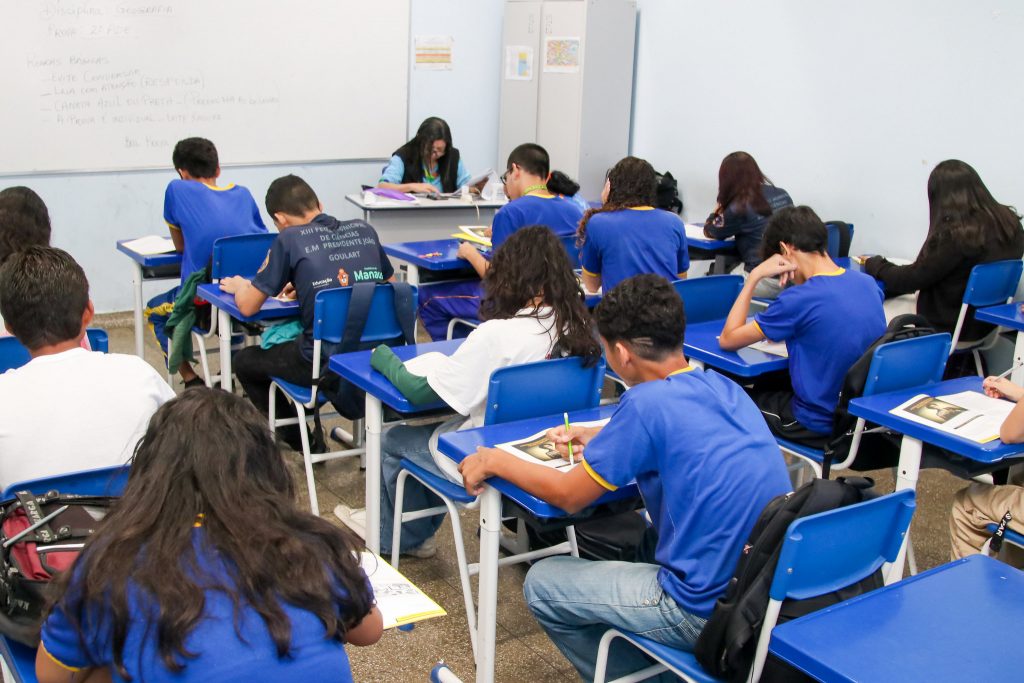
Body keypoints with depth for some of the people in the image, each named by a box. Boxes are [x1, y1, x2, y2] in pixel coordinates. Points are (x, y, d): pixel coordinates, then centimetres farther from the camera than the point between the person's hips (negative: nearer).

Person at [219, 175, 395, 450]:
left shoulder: (289, 239, -6)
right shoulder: (365, 230, 7)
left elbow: (248, 306, -2)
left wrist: (239, 286, 23)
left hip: (325, 366, -6)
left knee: (243, 362, 23)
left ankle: (301, 441, 30)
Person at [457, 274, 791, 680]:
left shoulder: (648, 402, -19)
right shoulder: (721, 386, 2)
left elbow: (569, 496, -9)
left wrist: (496, 461, 4)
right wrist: (602, 439, 23)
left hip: (710, 609, -8)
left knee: (541, 585, 8)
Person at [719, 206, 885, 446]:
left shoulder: (799, 300, -24)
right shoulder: (868, 284, -3)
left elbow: (727, 340, -13)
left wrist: (754, 276, -11)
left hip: (821, 426, -7)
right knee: (764, 384, 29)